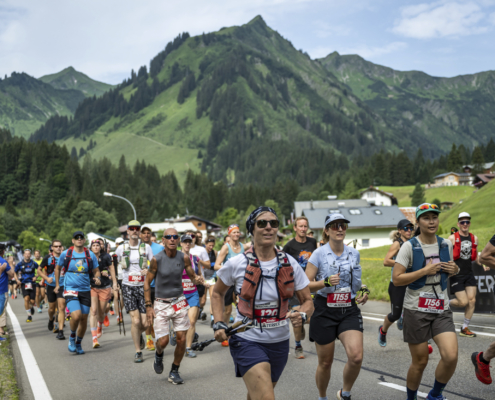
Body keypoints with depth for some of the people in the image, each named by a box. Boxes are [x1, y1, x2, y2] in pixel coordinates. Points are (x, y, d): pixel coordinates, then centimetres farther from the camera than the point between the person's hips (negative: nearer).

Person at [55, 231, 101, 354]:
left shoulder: (90, 255, 2)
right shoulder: (65, 254, -1)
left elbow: (96, 271, 9)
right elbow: (57, 268, 15)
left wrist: (97, 278, -12)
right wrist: (57, 284, 17)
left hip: (85, 290, 3)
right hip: (70, 290, -3)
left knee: (84, 319, 6)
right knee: (76, 315, -21)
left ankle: (78, 344, 27)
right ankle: (72, 337, 7)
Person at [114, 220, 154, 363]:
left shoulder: (146, 247, 2)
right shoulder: (121, 249, 4)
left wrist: (149, 270, -17)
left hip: (143, 287, 1)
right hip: (128, 287, -1)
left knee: (145, 323, -3)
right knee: (135, 320, -12)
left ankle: (139, 335, 34)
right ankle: (138, 352, 3)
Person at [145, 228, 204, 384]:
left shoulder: (184, 258, -3)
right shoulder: (157, 259, -11)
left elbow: (192, 276, 7)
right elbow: (147, 282, -3)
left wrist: (197, 280, -18)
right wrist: (148, 306, -8)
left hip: (179, 302, 3)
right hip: (161, 304, -2)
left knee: (181, 338, -2)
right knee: (163, 341, -8)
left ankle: (174, 372, 17)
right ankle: (159, 354, 30)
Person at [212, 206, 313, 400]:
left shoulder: (290, 264, -3)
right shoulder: (236, 264, -9)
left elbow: (307, 301, 3)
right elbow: (217, 293, 8)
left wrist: (302, 315, -19)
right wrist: (219, 324, -5)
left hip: (279, 342, 4)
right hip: (247, 341, -4)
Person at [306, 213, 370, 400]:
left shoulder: (354, 253, 6)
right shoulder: (319, 254, -7)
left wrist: (363, 289, 2)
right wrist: (326, 282, -23)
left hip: (349, 311, 3)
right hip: (325, 312, -2)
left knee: (356, 356, -17)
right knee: (325, 362, 7)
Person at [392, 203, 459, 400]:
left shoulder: (446, 244, 5)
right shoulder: (409, 246, -9)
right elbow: (396, 279, -14)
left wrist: (454, 269, 0)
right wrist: (424, 271, -20)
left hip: (441, 310, 4)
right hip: (416, 310, -3)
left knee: (451, 356, -14)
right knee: (420, 362, 4)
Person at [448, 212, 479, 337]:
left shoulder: (474, 238, 10)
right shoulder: (452, 238, -6)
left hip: (469, 274, 5)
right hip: (456, 274, -5)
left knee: (472, 300, -3)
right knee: (463, 302, -10)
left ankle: (465, 328, 8)